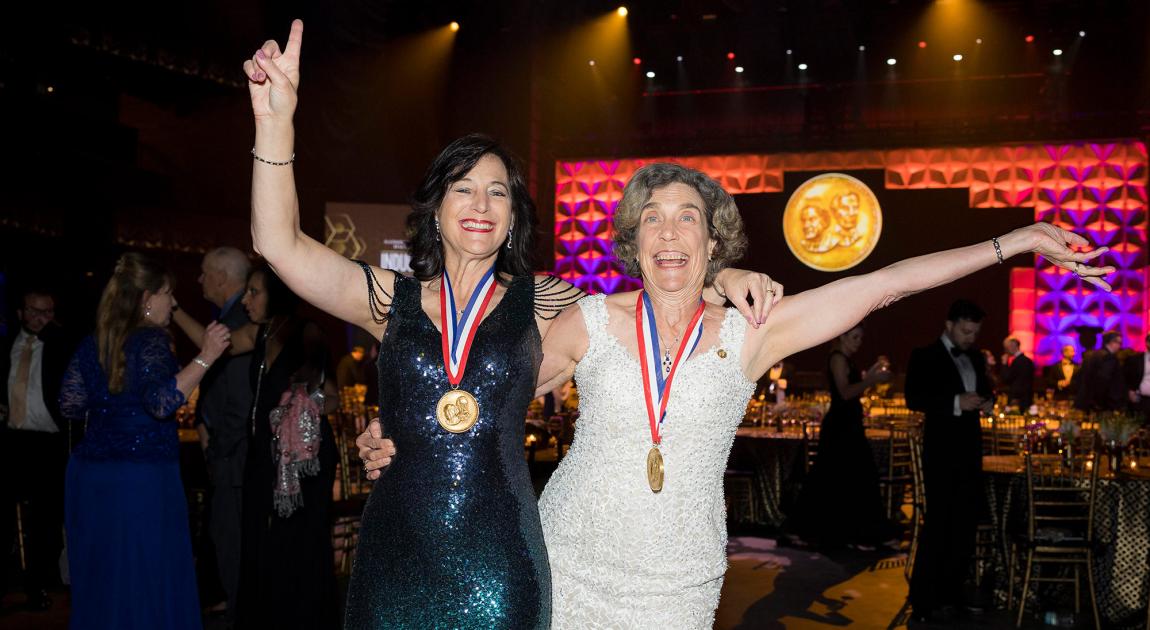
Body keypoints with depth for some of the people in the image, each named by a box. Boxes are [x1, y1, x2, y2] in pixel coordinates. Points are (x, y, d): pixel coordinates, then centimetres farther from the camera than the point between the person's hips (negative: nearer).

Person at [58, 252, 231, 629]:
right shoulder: (151, 341, -11)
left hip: (88, 474, 7)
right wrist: (205, 358, -24)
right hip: (143, 480, -7)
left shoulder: (92, 344, 10)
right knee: (149, 583, 1)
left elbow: (70, 406, 14)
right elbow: (162, 402, -25)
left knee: (98, 581, 15)